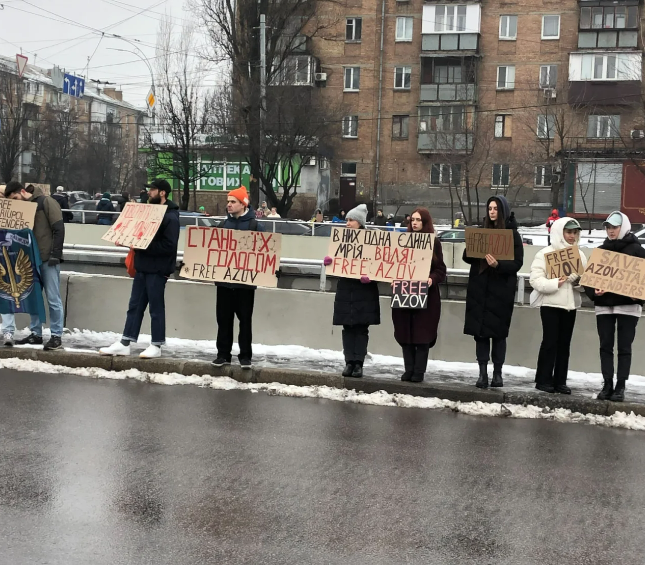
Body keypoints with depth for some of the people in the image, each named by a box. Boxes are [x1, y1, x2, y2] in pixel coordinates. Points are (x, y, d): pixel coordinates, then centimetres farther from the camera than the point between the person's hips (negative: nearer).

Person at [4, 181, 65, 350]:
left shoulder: (46, 202, -4)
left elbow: (59, 229, -10)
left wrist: (55, 254, -14)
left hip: (48, 259, -7)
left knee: (53, 299, -5)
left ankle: (57, 336, -3)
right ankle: (35, 333, 15)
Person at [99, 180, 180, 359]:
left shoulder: (171, 217, -14)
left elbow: (168, 245, -22)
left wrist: (143, 246, -23)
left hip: (157, 269, -9)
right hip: (143, 266, 9)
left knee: (156, 307, 0)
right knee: (135, 305, 10)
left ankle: (156, 345, 9)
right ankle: (125, 343, 13)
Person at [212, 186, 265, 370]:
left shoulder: (255, 226, -2)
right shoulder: (224, 224, 11)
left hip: (245, 281, -4)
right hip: (224, 279, 4)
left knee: (245, 319, 2)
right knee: (224, 318, 6)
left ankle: (245, 356, 8)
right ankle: (223, 354, 14)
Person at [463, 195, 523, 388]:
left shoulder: (512, 234, 0)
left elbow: (517, 263, -7)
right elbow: (467, 256, 8)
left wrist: (498, 265, -24)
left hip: (501, 290, -3)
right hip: (479, 288, 3)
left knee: (498, 331, 1)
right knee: (480, 330, 1)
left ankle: (497, 373, 9)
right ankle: (483, 373, 5)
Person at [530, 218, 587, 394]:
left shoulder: (580, 255, 8)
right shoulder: (545, 253, -6)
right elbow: (536, 280, -12)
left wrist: (579, 283, -13)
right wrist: (555, 284, -23)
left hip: (571, 304, 5)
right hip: (550, 303, -5)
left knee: (564, 343, 7)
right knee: (550, 342, -3)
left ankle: (560, 381, 12)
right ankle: (543, 380, 5)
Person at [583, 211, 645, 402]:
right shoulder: (601, 250, 12)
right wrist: (593, 291, -11)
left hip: (628, 306, -4)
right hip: (604, 306, 4)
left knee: (624, 347, 0)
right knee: (605, 347, 4)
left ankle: (620, 387, 2)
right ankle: (607, 385, 9)